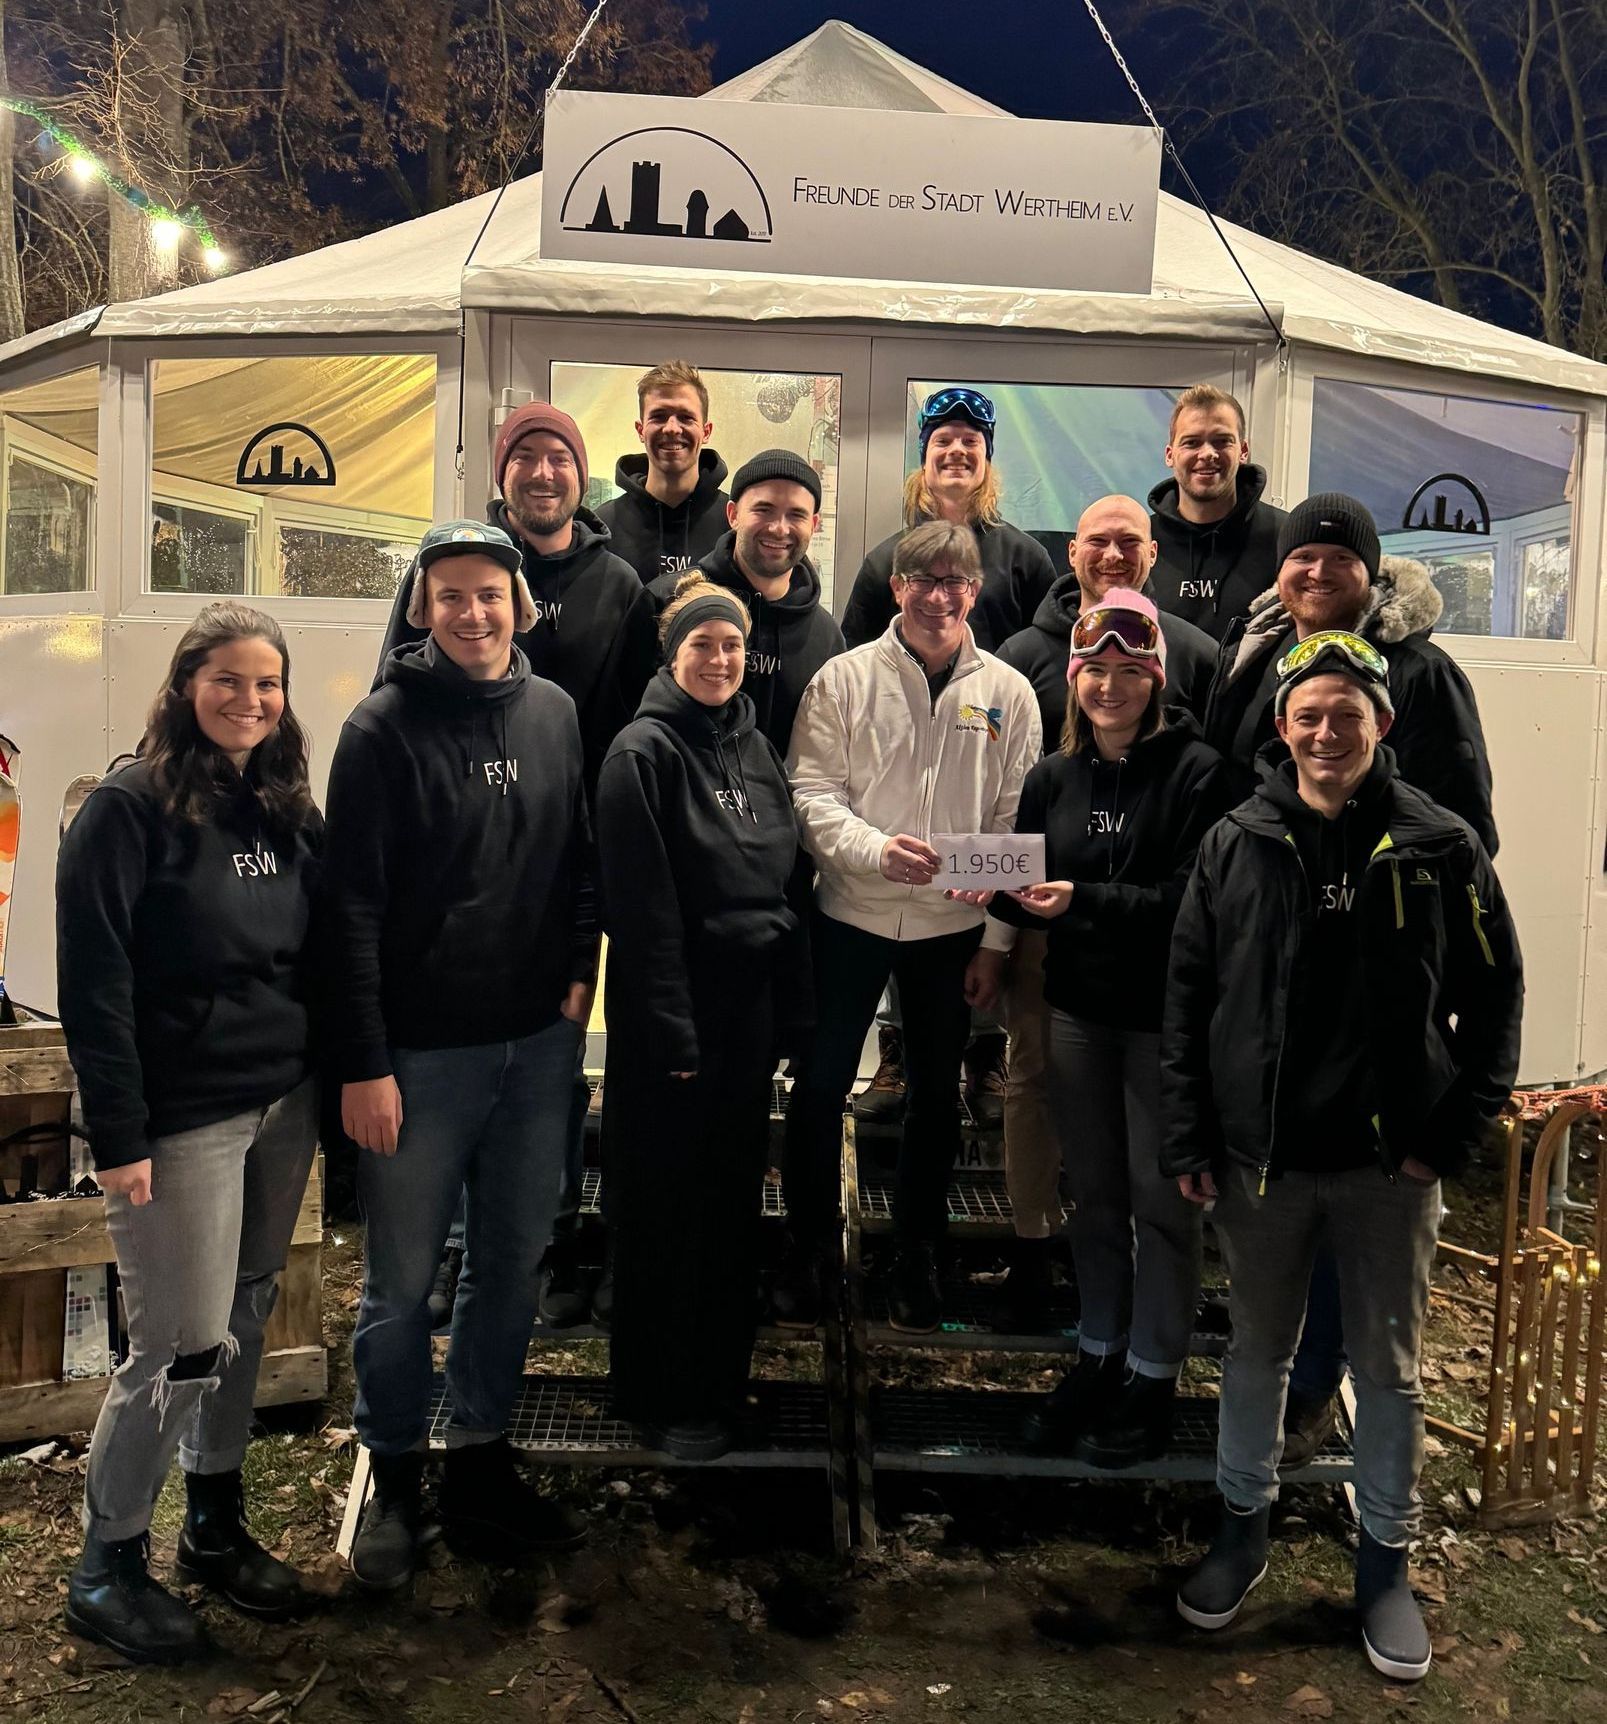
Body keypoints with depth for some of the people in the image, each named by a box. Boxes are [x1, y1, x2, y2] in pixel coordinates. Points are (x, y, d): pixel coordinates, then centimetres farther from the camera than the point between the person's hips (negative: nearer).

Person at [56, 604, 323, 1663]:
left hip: (284, 1110, 6)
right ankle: (107, 1568, 21)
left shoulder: (291, 813, 8)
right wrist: (117, 1138, -16)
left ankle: (217, 1530, 32)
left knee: (244, 1325, 15)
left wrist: (332, 1091, 9)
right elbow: (94, 985, -13)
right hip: (181, 1123, -6)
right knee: (184, 1349, 0)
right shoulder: (132, 811, -10)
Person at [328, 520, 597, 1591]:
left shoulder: (554, 711, 5)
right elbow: (353, 906, -11)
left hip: (538, 1042, 5)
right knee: (404, 1281, 8)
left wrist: (579, 970, 1)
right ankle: (395, 1478, 29)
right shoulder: (385, 728, -9)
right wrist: (364, 1063, -13)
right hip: (422, 1052, -4)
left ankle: (482, 1462, 32)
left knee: (515, 1261, 14)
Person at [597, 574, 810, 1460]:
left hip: (752, 1006, 7)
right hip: (669, 1013, -6)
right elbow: (641, 907, -15)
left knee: (732, 1196, 15)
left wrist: (791, 1003, 8)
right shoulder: (643, 752, -10)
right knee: (665, 1204, 5)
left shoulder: (757, 748, 11)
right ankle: (660, 1395, 22)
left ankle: (720, 1379, 31)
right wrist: (671, 1031, -17)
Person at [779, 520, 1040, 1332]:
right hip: (851, 913, -1)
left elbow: (1016, 824, 0)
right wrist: (875, 848, -23)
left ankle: (916, 1256, 31)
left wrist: (998, 940, -6)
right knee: (819, 1085, 6)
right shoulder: (844, 678, -3)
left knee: (937, 1092, 13)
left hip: (954, 925, 1)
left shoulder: (1008, 692, 0)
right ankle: (803, 1249, 25)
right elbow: (811, 793, -6)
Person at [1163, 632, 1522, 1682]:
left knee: (1389, 1365, 13)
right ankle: (1244, 1528, 36)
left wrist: (1458, 1132, -6)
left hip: (1392, 1161, -1)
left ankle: (1387, 1563, 32)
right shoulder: (1235, 846, -1)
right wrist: (1191, 1140, -2)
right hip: (1261, 1157, 1)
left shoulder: (1442, 847, -4)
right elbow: (1188, 996, 1)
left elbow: (1494, 996, 1)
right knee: (1258, 1351, 17)